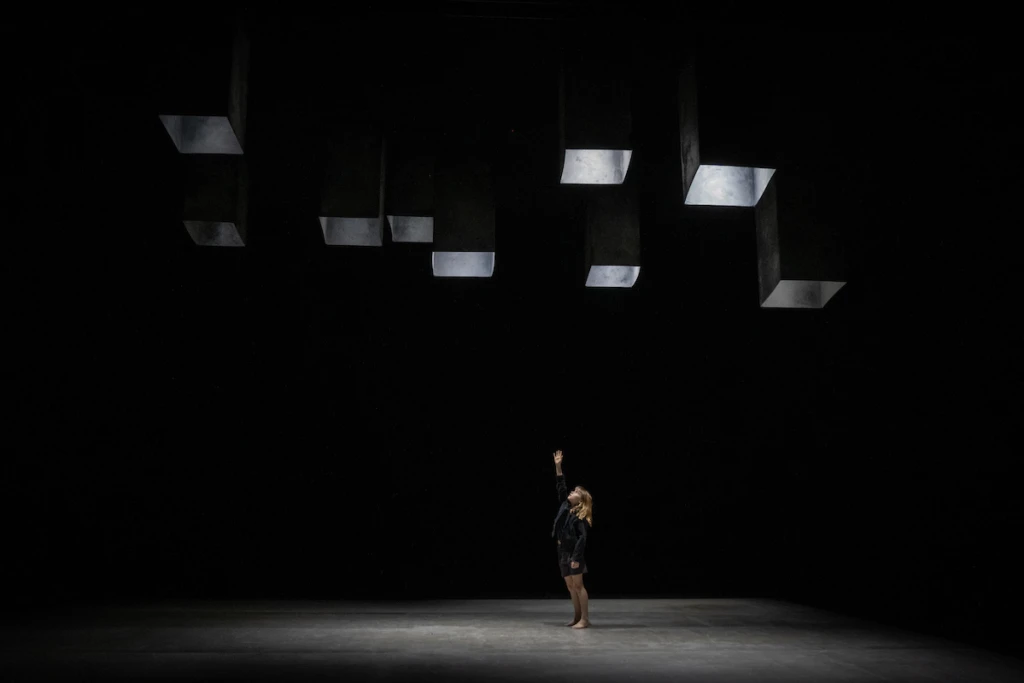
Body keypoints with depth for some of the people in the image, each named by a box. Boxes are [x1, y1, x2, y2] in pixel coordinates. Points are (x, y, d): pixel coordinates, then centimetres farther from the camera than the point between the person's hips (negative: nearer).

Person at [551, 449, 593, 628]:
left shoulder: (581, 516, -11)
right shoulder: (565, 506, 8)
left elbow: (582, 537, -17)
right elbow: (560, 486, 12)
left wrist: (576, 558, -24)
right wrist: (558, 466, 6)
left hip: (574, 552, -8)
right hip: (563, 551, 8)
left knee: (578, 585, -5)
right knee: (570, 586, 10)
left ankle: (585, 618, -1)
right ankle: (577, 616, 17)